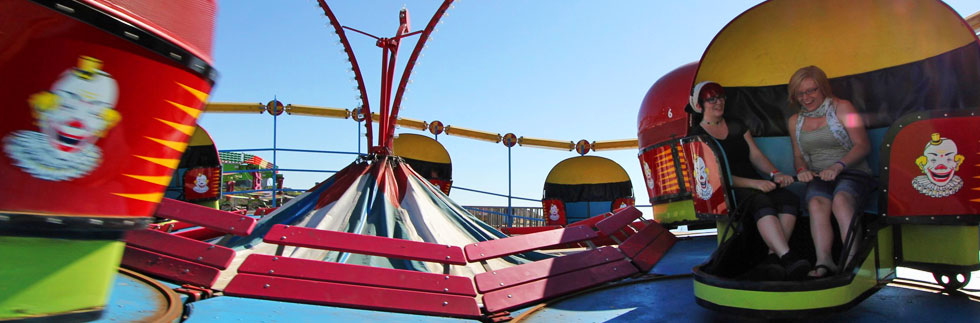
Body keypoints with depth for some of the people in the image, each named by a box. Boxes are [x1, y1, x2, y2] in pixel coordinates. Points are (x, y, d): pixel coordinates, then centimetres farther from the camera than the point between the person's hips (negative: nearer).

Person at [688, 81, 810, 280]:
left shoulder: (736, 126, 19)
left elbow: (756, 156, 16)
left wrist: (775, 174, -7)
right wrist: (755, 183, -20)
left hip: (755, 185, 6)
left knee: (789, 199, -24)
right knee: (761, 203, -36)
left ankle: (773, 256, -30)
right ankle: (787, 258, -45)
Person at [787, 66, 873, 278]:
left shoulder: (842, 108, 5)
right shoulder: (795, 121, 18)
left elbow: (862, 145, -3)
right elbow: (798, 156, 23)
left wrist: (838, 165, -19)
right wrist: (802, 170, -1)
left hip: (852, 173, -2)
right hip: (819, 178, 2)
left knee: (841, 199, -37)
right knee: (816, 203, -33)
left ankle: (852, 259, -45)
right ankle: (824, 261, -48)